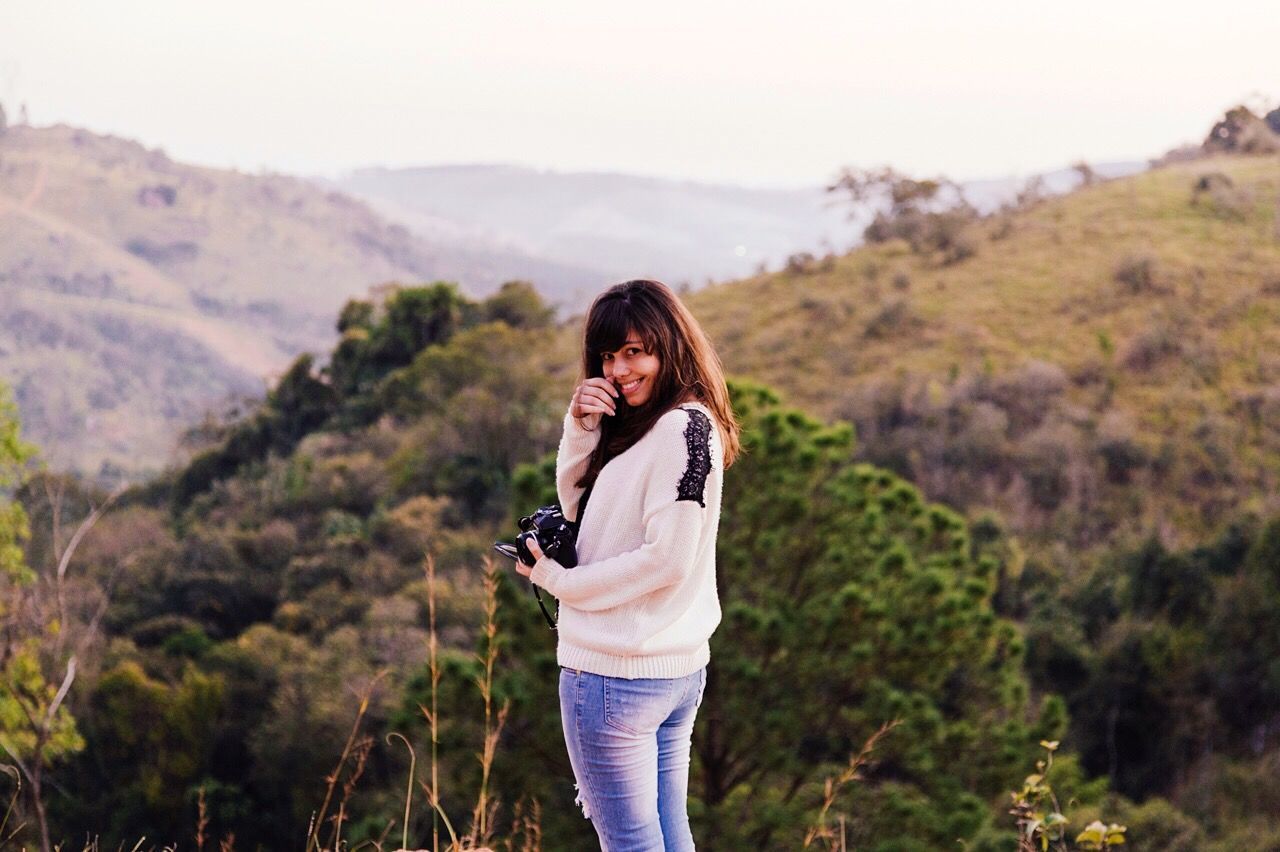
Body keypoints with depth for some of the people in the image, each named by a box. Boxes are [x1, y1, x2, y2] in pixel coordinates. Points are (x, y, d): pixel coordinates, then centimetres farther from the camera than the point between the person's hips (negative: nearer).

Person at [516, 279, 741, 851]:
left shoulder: (684, 427, -16)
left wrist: (558, 580, -11)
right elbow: (577, 507, 14)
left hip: (616, 675, -10)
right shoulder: (637, 425, 13)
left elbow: (667, 560, -20)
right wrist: (581, 429, -2)